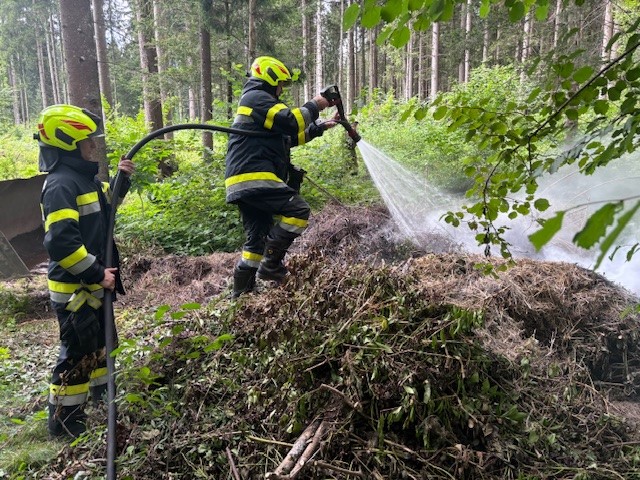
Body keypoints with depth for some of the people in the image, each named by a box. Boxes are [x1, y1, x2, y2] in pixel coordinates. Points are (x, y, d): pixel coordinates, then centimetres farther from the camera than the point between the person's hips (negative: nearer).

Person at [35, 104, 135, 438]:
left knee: (101, 339, 23)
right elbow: (61, 242, -30)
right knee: (77, 352, 2)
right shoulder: (61, 184, -22)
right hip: (74, 287, -10)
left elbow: (105, 202, 27)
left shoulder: (84, 177, 8)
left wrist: (122, 179, 8)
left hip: (92, 282, 10)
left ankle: (102, 390, 43)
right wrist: (97, 273, -24)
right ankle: (64, 420, 18)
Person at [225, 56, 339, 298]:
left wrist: (320, 128, 29)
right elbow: (291, 122, -16)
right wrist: (314, 105, -2)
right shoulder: (257, 97, -3)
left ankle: (240, 293, 16)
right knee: (298, 211, -13)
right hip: (254, 178, -11)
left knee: (257, 238, 12)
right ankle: (271, 265, -11)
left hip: (243, 182, 11)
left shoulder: (256, 101, 31)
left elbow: (290, 136, 32)